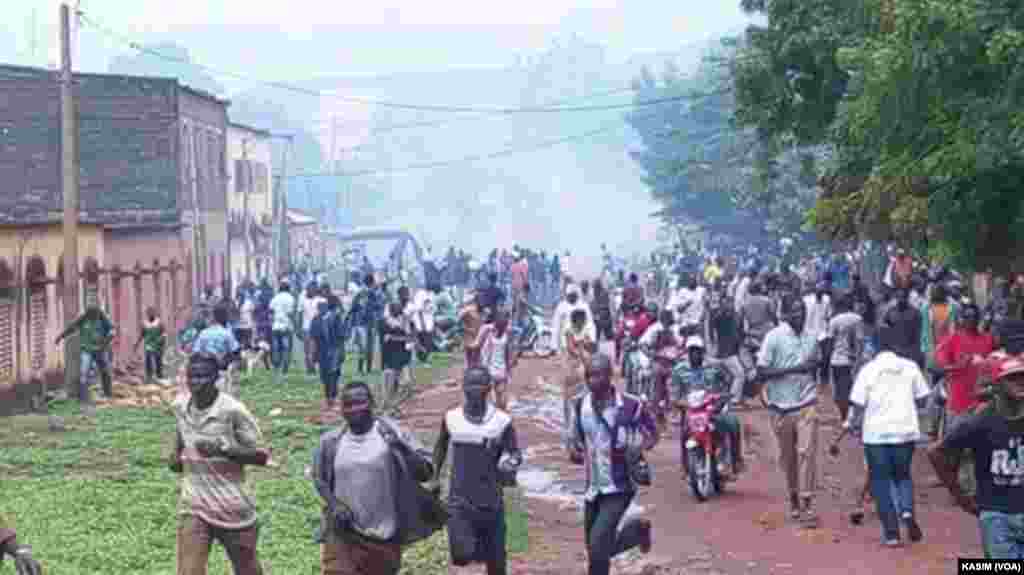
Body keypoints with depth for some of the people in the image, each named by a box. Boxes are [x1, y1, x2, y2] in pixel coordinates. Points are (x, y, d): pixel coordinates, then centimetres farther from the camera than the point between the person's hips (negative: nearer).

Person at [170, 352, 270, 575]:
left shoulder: (232, 410, -14)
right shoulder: (181, 406, 2)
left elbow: (262, 455, -12)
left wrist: (223, 448, -25)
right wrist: (177, 456, 4)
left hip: (233, 507, -3)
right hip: (194, 508, 3)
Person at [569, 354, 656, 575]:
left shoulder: (630, 405, -14)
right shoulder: (580, 405, 0)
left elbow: (653, 434, 0)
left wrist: (632, 449, -18)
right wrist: (577, 452, -7)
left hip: (619, 487, -6)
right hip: (593, 488, 6)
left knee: (598, 546, -19)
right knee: (596, 549, 13)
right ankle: (637, 529, 41)